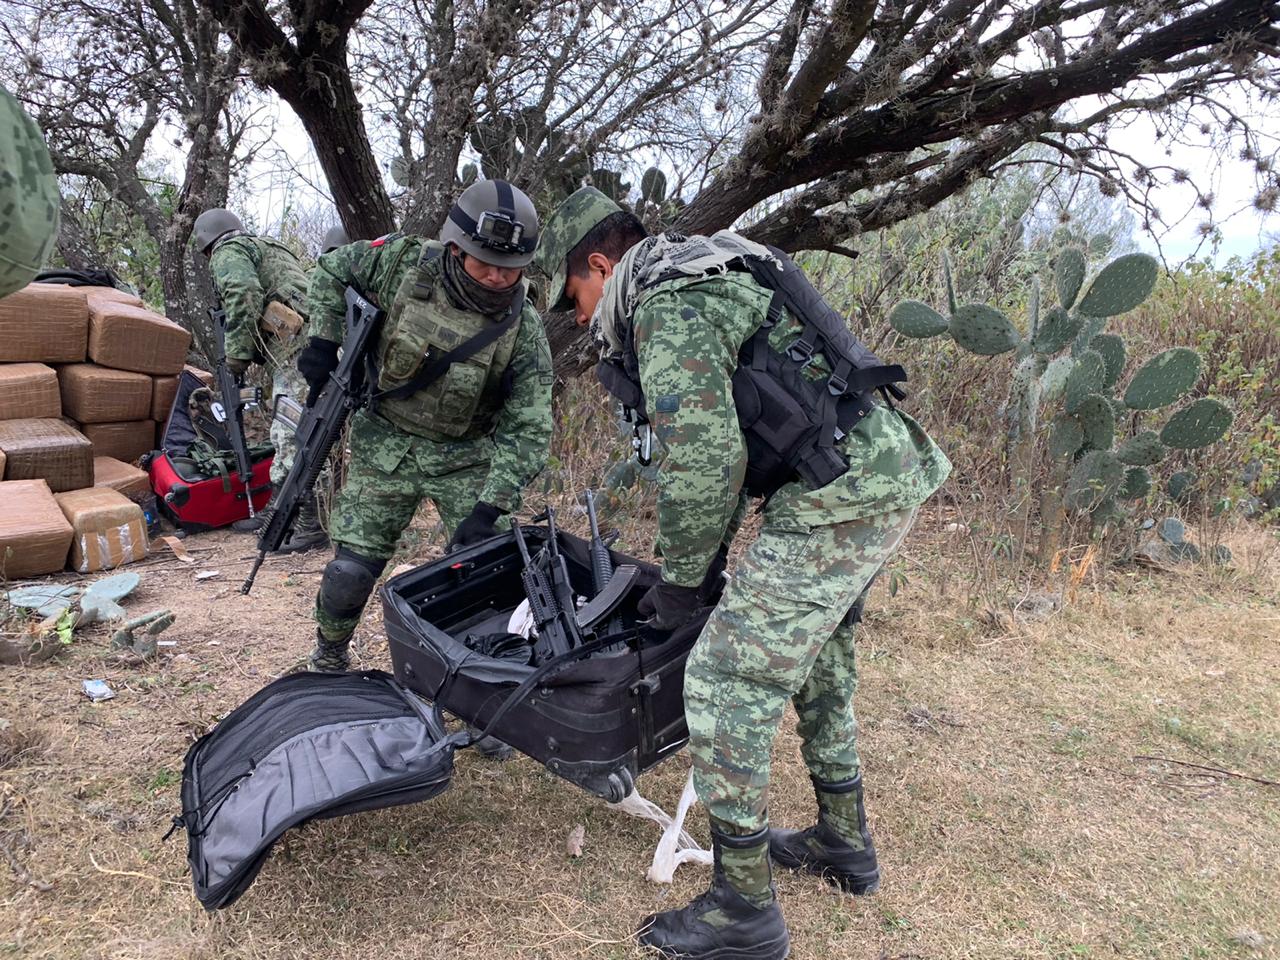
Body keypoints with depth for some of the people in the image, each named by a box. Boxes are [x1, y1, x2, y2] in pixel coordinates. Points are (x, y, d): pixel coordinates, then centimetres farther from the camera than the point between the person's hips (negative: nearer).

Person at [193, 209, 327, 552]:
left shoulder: (228, 252, 4)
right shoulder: (269, 248, 32)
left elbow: (245, 294, -16)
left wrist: (237, 351, -10)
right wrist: (251, 351, 28)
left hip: (293, 346, -10)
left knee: (294, 437, -11)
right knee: (285, 436, 16)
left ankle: (311, 525, -11)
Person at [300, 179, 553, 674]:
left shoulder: (523, 327, -16)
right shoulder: (406, 263, -15)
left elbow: (527, 427, -17)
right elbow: (332, 270, 5)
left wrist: (489, 510, -25)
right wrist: (323, 341, -5)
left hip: (467, 455, 0)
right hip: (387, 443, 0)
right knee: (352, 568, -2)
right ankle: (328, 660, 26)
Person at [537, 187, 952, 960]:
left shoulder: (666, 310, -10)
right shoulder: (707, 284, 22)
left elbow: (704, 458, -19)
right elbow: (722, 440, 25)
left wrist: (681, 579, -4)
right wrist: (700, 565, 25)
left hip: (840, 493, -11)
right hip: (887, 468, 11)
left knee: (728, 679, -5)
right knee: (819, 659, 24)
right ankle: (844, 841, 40)